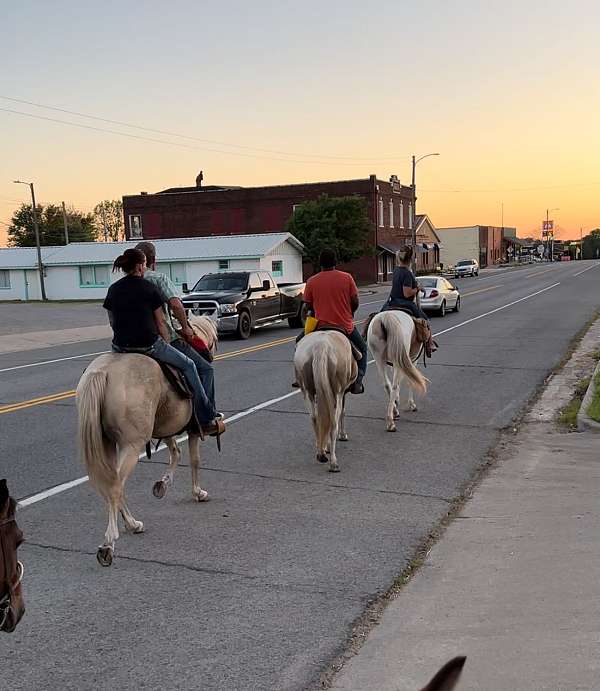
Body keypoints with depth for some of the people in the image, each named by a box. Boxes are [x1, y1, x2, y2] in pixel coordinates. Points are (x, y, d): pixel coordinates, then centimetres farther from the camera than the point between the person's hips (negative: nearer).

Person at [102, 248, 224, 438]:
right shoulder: (148, 288, -3)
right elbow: (160, 322, -1)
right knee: (188, 366, 13)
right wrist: (166, 345, 10)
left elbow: (112, 322, 14)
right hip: (150, 345, -4)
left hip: (120, 347, 5)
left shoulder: (113, 290, 9)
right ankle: (206, 422, 13)